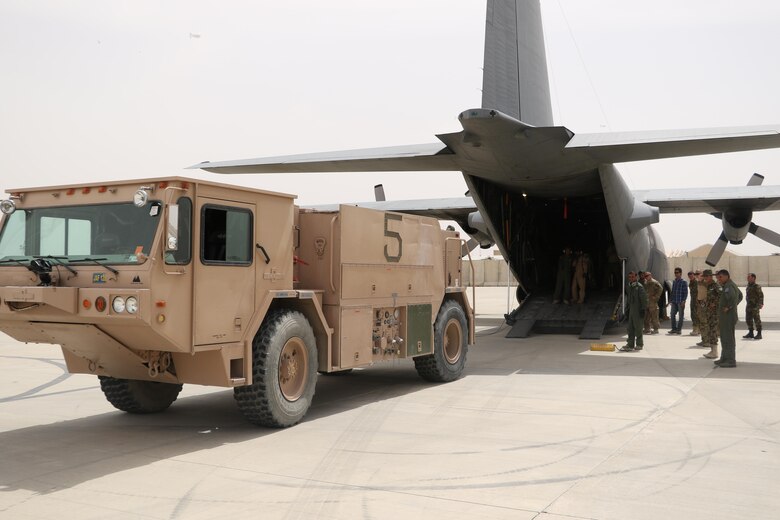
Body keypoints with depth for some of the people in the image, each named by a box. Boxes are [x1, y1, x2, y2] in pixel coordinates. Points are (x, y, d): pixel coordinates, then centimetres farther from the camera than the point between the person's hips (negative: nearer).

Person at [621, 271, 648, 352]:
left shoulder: (639, 287, -11)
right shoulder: (629, 287, 13)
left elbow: (644, 299, -13)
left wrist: (643, 309, -16)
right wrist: (627, 309, 19)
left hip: (638, 311, -8)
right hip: (631, 310, 8)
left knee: (638, 328, -2)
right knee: (630, 328, 9)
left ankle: (639, 345, 8)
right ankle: (630, 344, 13)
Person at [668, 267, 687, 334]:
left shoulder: (683, 282, -3)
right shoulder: (674, 282, 14)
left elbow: (685, 292, -6)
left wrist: (683, 300, -14)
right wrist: (670, 299, 11)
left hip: (680, 302, -6)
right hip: (674, 301, 6)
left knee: (681, 315, 1)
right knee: (672, 315, 3)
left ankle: (679, 329, 7)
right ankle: (674, 328, 11)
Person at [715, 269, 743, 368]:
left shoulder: (728, 286, -18)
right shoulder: (732, 285, 15)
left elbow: (732, 297, -40)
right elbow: (740, 296, 34)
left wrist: (729, 307, -25)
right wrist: (735, 305, 24)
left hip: (728, 317, -11)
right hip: (725, 318, 11)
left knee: (728, 339, -6)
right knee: (724, 338, 18)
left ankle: (731, 361, -2)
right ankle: (724, 359, 27)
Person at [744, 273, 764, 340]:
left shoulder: (757, 286, -12)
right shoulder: (748, 286, 14)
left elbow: (761, 295, -16)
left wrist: (761, 304, -24)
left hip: (755, 306, -9)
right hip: (748, 306, 9)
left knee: (757, 320, -4)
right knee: (748, 319, 11)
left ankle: (759, 334, 0)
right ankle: (750, 333, 19)